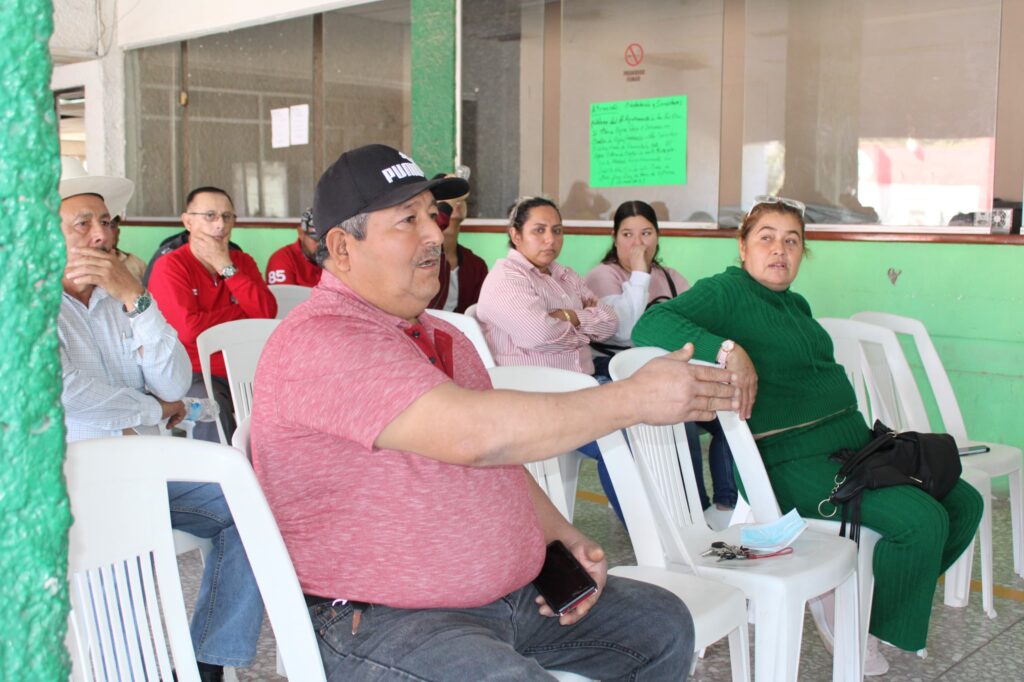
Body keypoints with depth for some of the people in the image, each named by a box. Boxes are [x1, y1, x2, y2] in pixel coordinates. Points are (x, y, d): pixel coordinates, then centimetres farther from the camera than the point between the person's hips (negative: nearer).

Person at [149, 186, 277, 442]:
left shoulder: (242, 261, 13)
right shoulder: (169, 266, -4)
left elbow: (267, 313, -4)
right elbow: (189, 329, -17)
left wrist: (227, 268, -8)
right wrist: (240, 312, -3)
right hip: (194, 375, -4)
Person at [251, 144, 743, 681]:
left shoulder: (442, 338, 15)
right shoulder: (321, 341, -19)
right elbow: (474, 434, -31)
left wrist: (564, 538, 5)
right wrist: (634, 398, -24)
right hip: (376, 621, -9)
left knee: (662, 625, 9)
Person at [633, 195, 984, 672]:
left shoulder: (796, 305, 21)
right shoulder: (726, 293, -6)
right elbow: (649, 325, -21)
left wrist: (867, 436, 13)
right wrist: (727, 349, -34)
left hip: (851, 441, 9)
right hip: (790, 460, -9)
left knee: (963, 503, 4)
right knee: (922, 521, -22)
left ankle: (866, 598, 17)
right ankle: (864, 627, 2)